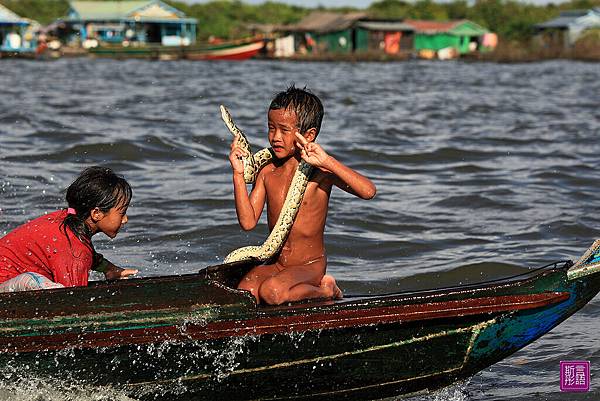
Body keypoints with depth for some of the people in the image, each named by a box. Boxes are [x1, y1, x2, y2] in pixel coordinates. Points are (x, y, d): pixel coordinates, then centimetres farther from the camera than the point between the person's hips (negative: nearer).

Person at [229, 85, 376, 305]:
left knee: (271, 292, -32)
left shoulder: (319, 171, -12)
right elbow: (248, 222, -5)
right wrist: (238, 174, -12)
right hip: (273, 264, 5)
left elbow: (368, 191, -27)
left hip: (310, 265, -5)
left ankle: (324, 290, -3)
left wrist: (327, 161, -33)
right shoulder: (267, 171, 1)